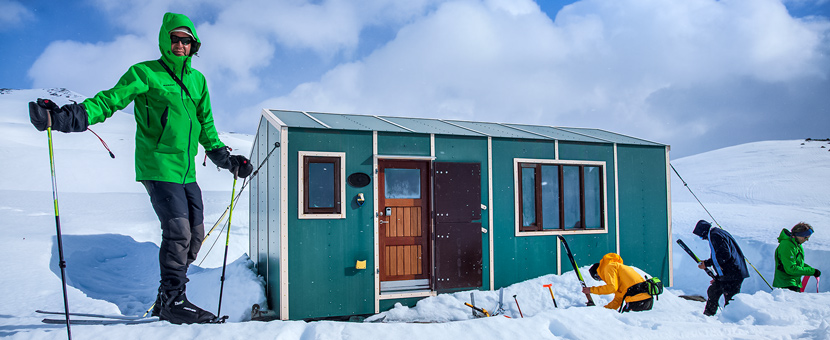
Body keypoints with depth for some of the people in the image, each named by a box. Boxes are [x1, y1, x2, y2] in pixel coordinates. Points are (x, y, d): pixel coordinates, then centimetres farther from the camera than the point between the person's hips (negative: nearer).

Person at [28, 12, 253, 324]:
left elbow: (206, 127, 22)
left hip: (187, 171, 7)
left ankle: (167, 301, 20)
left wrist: (225, 158, 19)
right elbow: (109, 101, -8)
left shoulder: (197, 80, 16)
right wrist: (65, 116, -23)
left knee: (194, 236, 6)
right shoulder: (145, 74, -1)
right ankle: (172, 300, 4)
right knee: (178, 231, -13)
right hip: (158, 167, -6)